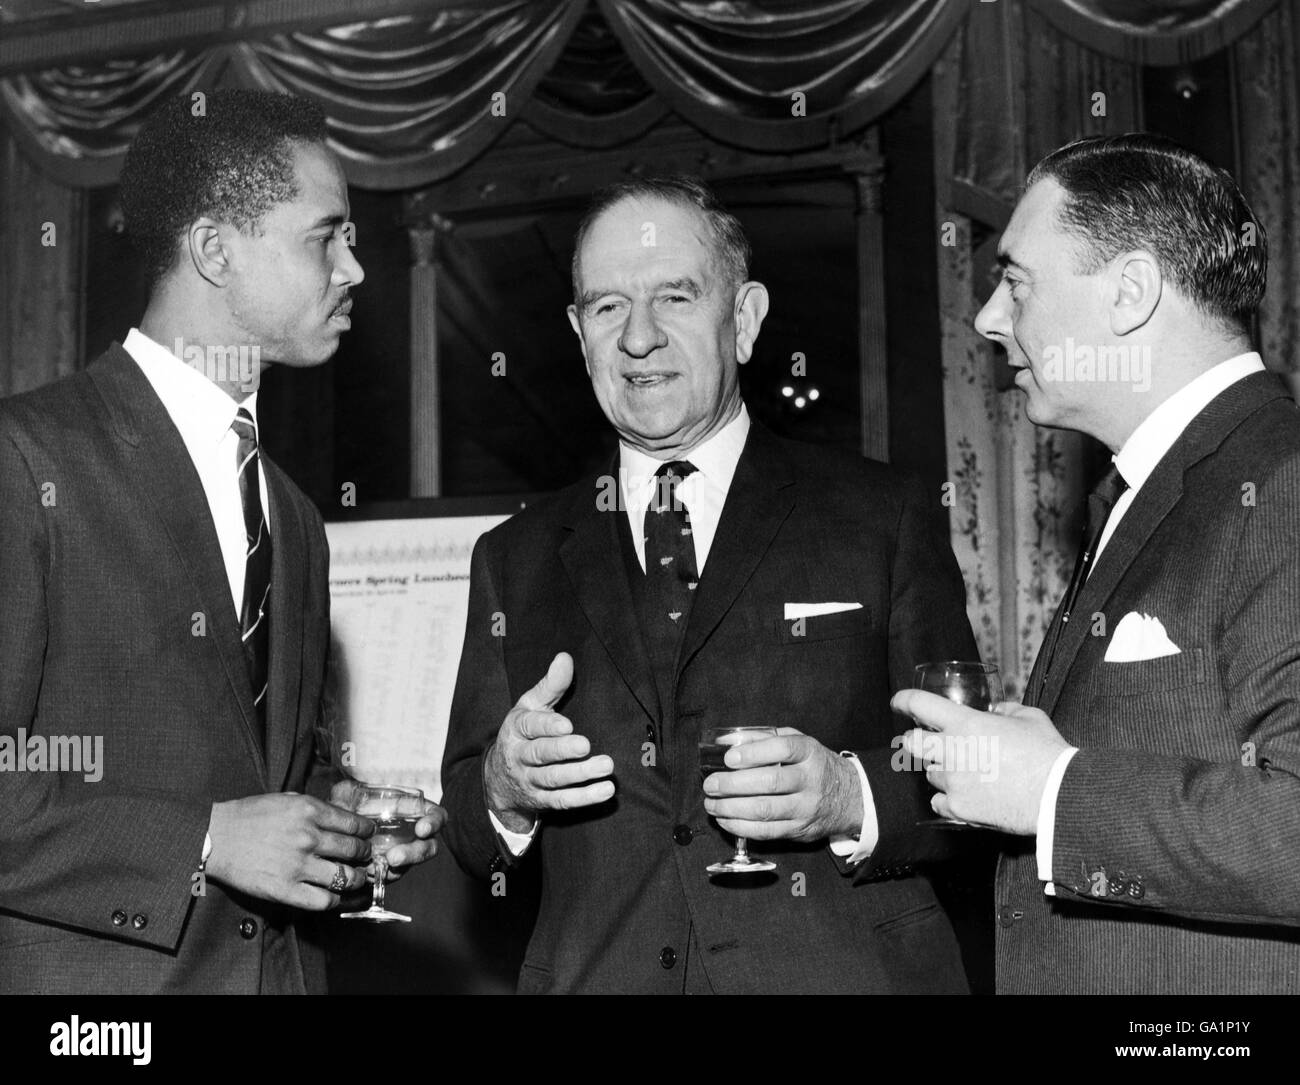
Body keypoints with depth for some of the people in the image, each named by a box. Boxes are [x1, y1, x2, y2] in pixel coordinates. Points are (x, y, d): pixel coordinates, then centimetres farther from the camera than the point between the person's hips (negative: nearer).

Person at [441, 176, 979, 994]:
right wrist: (502, 790, -12)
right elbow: (470, 840, 8)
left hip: (847, 969, -1)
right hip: (594, 973, 2)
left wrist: (852, 797, -19)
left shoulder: (883, 518, -1)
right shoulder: (516, 560, 7)